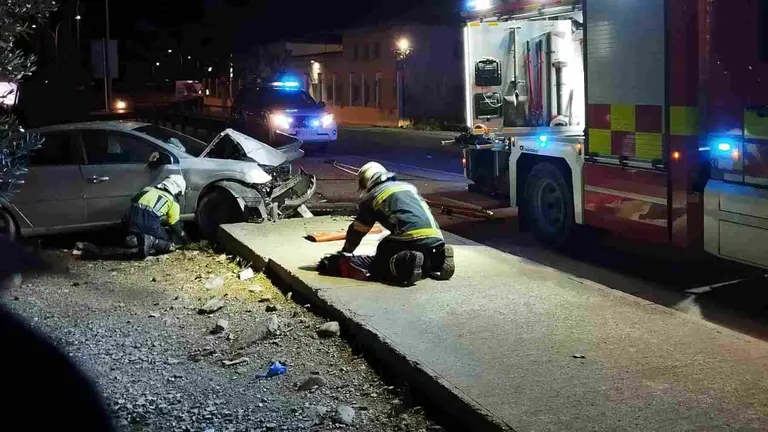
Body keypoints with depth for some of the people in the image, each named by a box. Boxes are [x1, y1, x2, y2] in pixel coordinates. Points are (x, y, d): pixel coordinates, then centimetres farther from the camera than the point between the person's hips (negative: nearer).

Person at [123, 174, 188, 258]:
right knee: (168, 244, 14)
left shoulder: (148, 189, 27)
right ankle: (151, 242, -14)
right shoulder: (172, 201, 14)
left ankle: (136, 239, 3)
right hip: (150, 222, -5)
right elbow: (175, 225, 19)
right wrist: (184, 238, 39)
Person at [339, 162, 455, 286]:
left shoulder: (372, 197, 14)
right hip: (436, 239, 6)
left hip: (411, 238, -6)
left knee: (377, 269, 5)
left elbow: (357, 230, 19)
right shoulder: (409, 186, 30)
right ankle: (439, 260, 2)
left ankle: (408, 261, -23)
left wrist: (345, 253, 37)